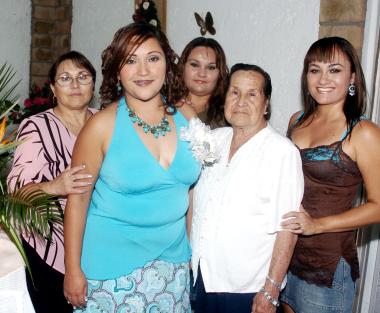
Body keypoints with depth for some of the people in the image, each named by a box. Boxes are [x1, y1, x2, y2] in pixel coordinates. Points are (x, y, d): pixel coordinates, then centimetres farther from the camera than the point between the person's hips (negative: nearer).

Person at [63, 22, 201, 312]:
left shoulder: (186, 116, -3)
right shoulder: (103, 125, -14)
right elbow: (77, 198, -10)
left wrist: (192, 245, 9)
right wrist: (73, 270, -8)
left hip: (173, 258, 4)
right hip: (112, 260, -3)